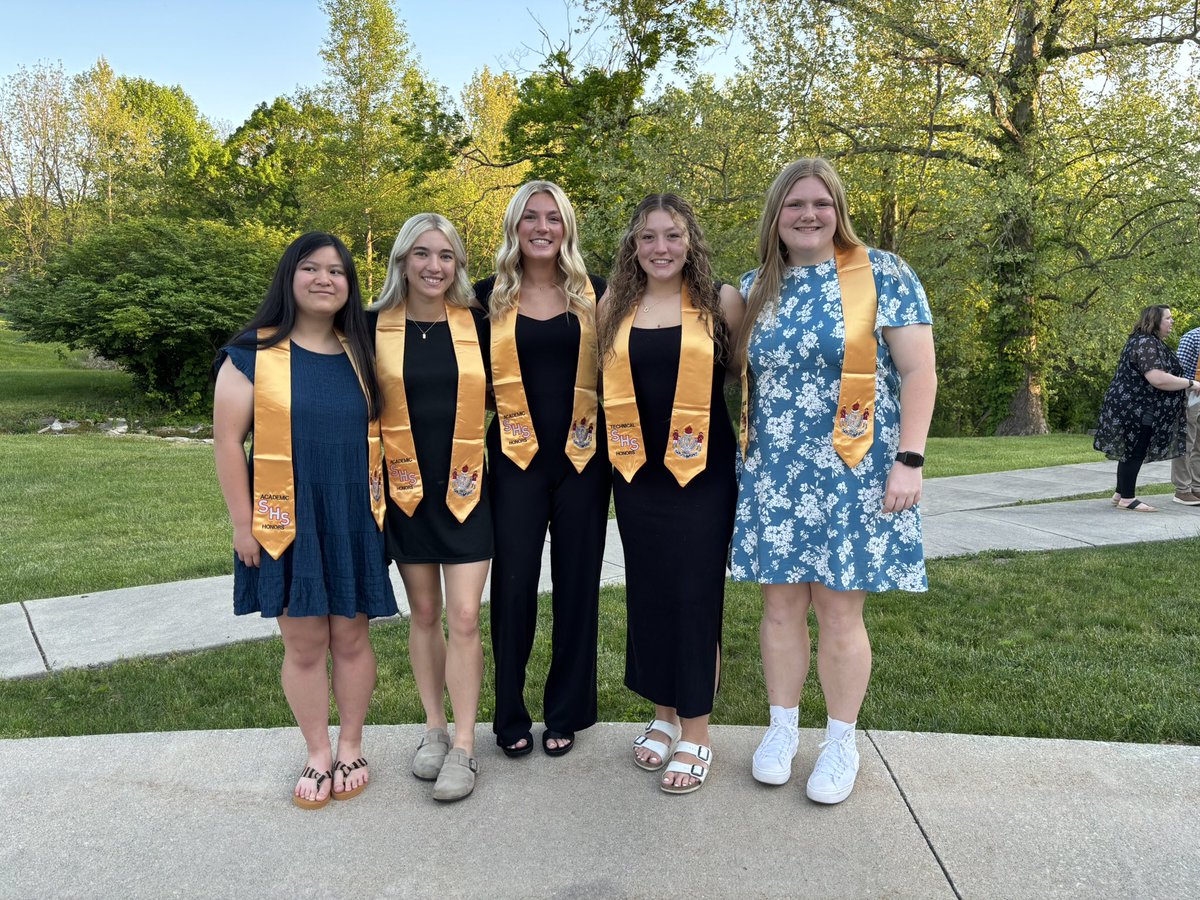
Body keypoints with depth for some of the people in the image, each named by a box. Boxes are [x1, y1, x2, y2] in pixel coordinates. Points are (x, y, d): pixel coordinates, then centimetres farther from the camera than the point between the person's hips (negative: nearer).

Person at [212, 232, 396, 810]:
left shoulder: (360, 354, 7)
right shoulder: (253, 355, -4)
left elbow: (380, 432, 12)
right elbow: (227, 441, -5)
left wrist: (381, 508, 8)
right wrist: (243, 523, -7)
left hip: (352, 519, 3)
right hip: (284, 521, -2)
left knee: (350, 637, 10)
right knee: (304, 643, 7)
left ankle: (351, 749, 29)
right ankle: (317, 756, 25)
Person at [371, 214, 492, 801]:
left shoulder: (476, 324, 0)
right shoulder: (376, 327, -1)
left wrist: (486, 463, 3)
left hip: (465, 489, -1)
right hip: (405, 490, 1)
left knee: (463, 617, -3)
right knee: (424, 613, 11)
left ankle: (463, 748, 9)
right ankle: (434, 730, 27)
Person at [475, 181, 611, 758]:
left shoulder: (594, 293, 5)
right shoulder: (490, 296, 4)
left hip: (583, 457, 1)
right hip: (516, 456, -1)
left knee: (576, 585, 7)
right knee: (513, 586, 2)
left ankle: (566, 713, 24)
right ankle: (510, 716, 20)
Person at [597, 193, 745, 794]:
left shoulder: (720, 302, -2)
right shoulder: (615, 307, 6)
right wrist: (627, 423, 8)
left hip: (703, 471, -3)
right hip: (637, 471, 3)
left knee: (695, 596, 0)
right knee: (647, 594, 11)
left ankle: (696, 735, 14)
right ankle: (663, 715, 29)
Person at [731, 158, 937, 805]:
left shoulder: (881, 274, -2)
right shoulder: (757, 288, 10)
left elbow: (918, 370, -6)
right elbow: (738, 366, 18)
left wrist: (908, 459, -14)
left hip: (852, 474, -3)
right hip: (772, 476, 4)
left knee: (839, 610, 3)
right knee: (781, 605, 9)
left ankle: (841, 744, 22)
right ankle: (782, 730, 27)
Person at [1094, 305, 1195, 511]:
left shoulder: (1151, 342, 16)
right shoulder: (1145, 343, -19)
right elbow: (1158, 379, -28)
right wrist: (1191, 383, -17)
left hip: (1137, 409, 11)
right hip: (1135, 409, -11)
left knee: (1131, 451, 15)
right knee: (1135, 452, -5)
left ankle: (1121, 494, 23)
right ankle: (1127, 499, 1)